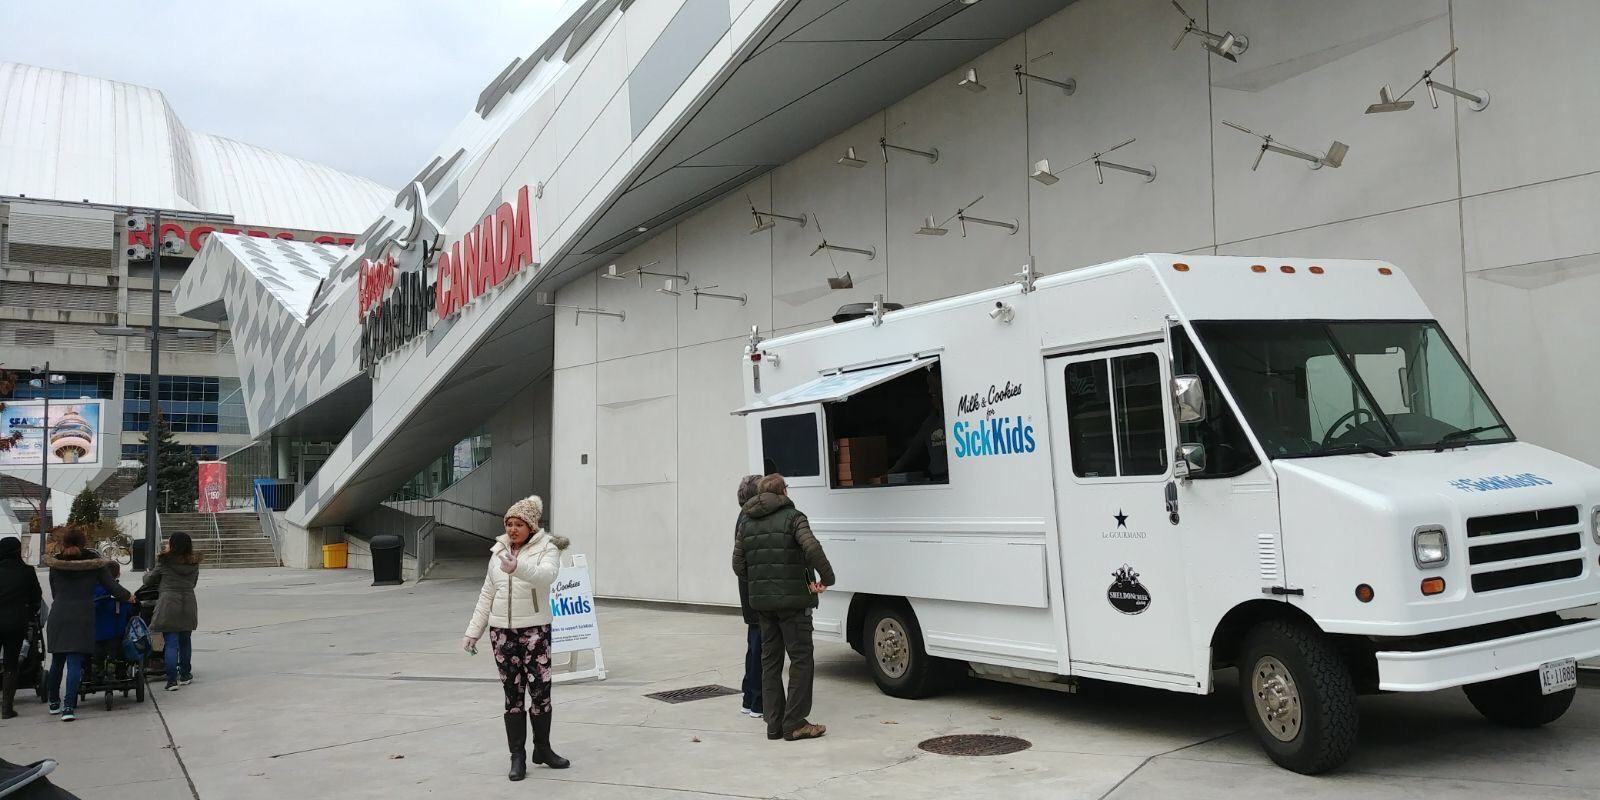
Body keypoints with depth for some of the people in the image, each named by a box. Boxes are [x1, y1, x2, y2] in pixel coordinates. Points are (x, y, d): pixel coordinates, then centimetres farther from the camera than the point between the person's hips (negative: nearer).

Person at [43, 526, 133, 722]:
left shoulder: (56, 563, 6)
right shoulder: (93, 561, 0)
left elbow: (54, 592, 12)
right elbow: (110, 584, 4)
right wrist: (127, 596, 21)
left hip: (58, 615, 3)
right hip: (82, 616, -3)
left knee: (57, 661, 17)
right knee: (75, 662, -4)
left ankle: (54, 702, 31)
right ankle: (68, 707, -12)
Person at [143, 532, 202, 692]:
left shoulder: (165, 562, -4)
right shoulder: (194, 564, 7)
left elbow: (148, 580, 9)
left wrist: (147, 574, 30)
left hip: (169, 604, -4)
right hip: (189, 605, 4)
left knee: (171, 643, -3)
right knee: (185, 641, 16)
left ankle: (172, 680, -7)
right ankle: (185, 675, 27)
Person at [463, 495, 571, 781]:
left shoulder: (546, 549, -7)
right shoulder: (499, 552, 8)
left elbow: (547, 575, -30)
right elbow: (487, 595, 15)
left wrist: (518, 568, -48)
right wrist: (473, 631, 12)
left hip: (535, 630, -4)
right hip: (502, 631, 4)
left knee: (540, 691, -1)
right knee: (513, 695, 6)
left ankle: (542, 749, 19)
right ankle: (517, 756, 13)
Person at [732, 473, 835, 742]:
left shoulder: (746, 523, 11)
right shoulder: (793, 517, -6)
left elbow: (738, 565, 9)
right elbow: (812, 549, -21)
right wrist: (827, 577, -10)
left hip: (761, 601, 6)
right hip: (792, 600, -6)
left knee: (770, 661, 12)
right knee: (801, 660, 1)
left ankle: (774, 723, 14)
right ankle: (795, 724, 0)